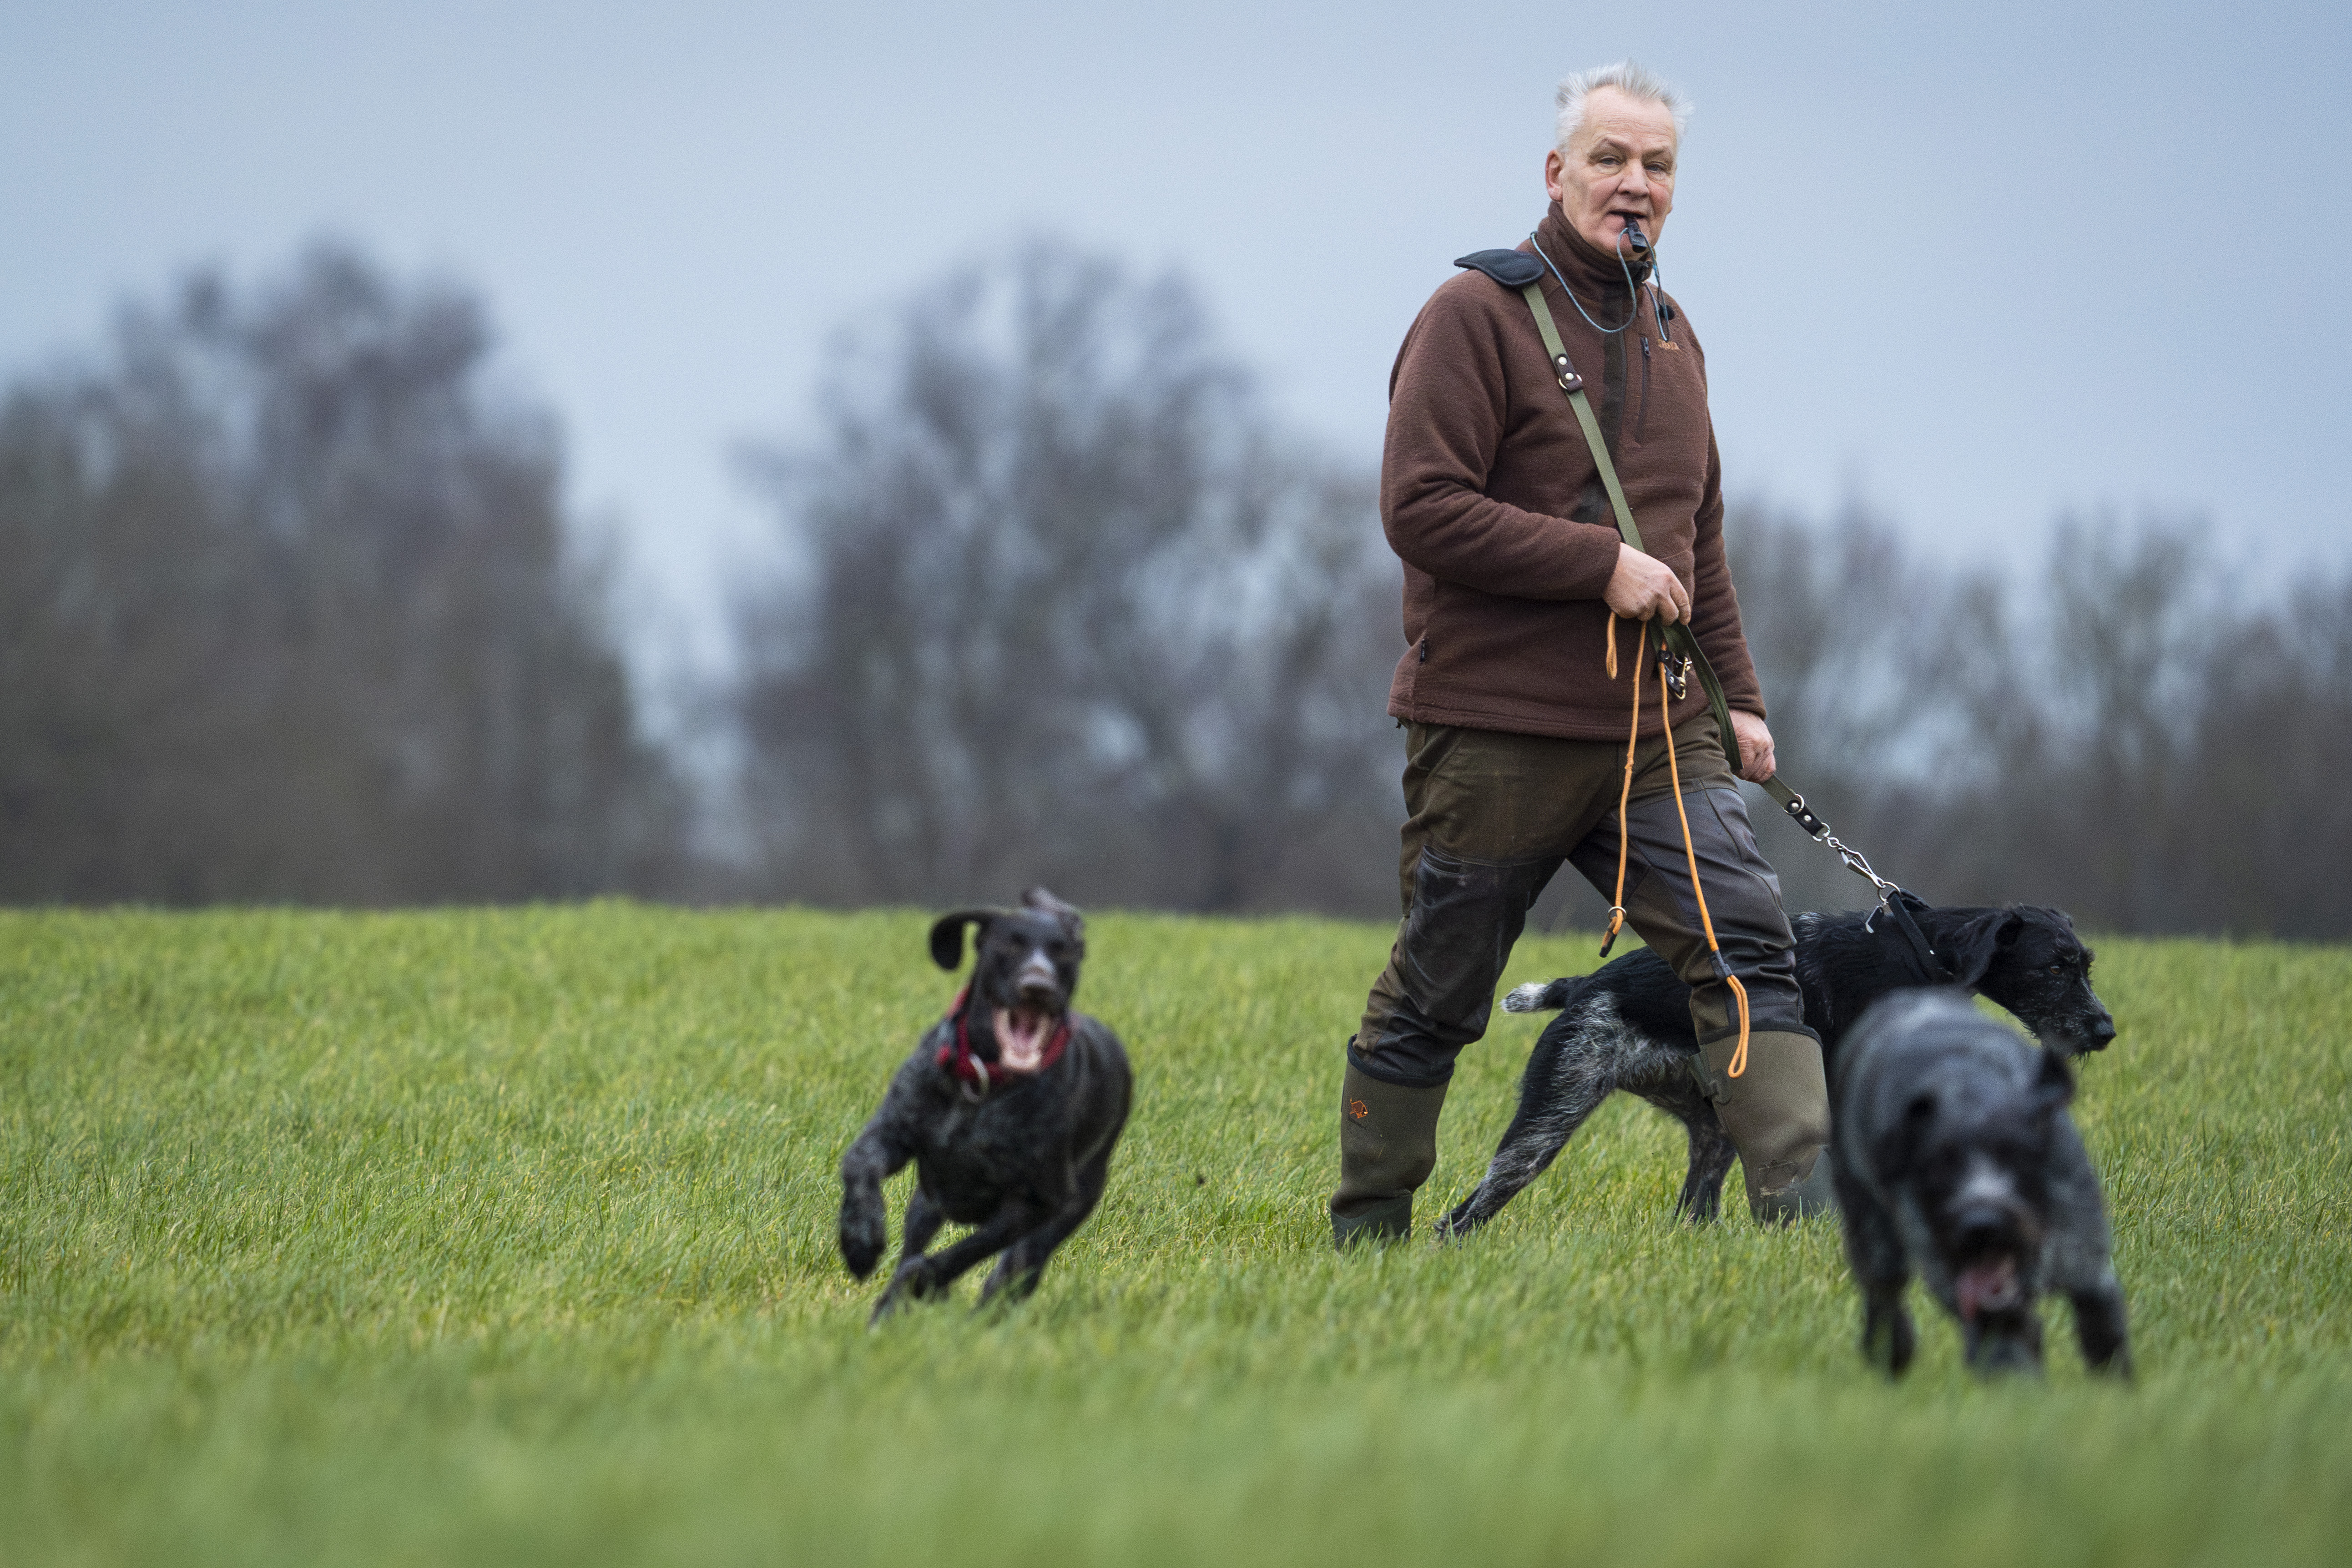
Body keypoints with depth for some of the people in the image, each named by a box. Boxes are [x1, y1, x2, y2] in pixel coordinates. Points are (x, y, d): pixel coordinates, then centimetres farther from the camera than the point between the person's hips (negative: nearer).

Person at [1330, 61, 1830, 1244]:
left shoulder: (1670, 333, 17)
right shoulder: (1478, 315, -7)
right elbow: (1420, 508, -17)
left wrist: (1738, 697, 19)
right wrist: (1602, 564, -18)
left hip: (1657, 730, 6)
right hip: (1496, 734, -6)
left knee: (1747, 943, -11)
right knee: (1431, 1001, 5)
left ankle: (1809, 1213, -18)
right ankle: (1365, 1239, 19)